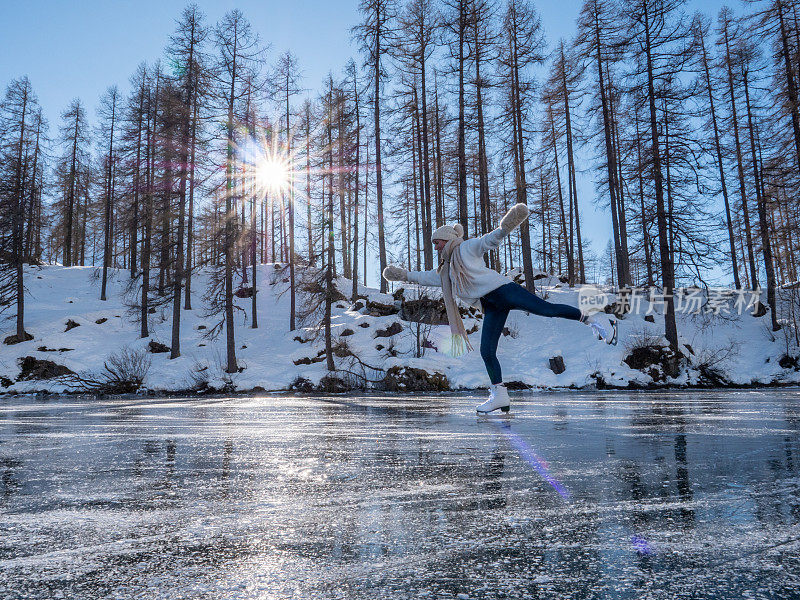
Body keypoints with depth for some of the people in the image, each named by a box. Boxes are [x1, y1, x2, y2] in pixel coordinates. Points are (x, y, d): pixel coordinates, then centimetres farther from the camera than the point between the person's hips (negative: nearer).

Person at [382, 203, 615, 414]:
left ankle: (590, 319, 0)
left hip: (503, 290, -7)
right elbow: (425, 277, 41)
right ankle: (499, 396, 1)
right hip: (491, 307, 7)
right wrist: (405, 275, 39)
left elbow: (490, 240, -8)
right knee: (487, 352, -3)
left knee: (548, 309, -18)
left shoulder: (467, 247, 5)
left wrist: (504, 228, -26)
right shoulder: (445, 270, 27)